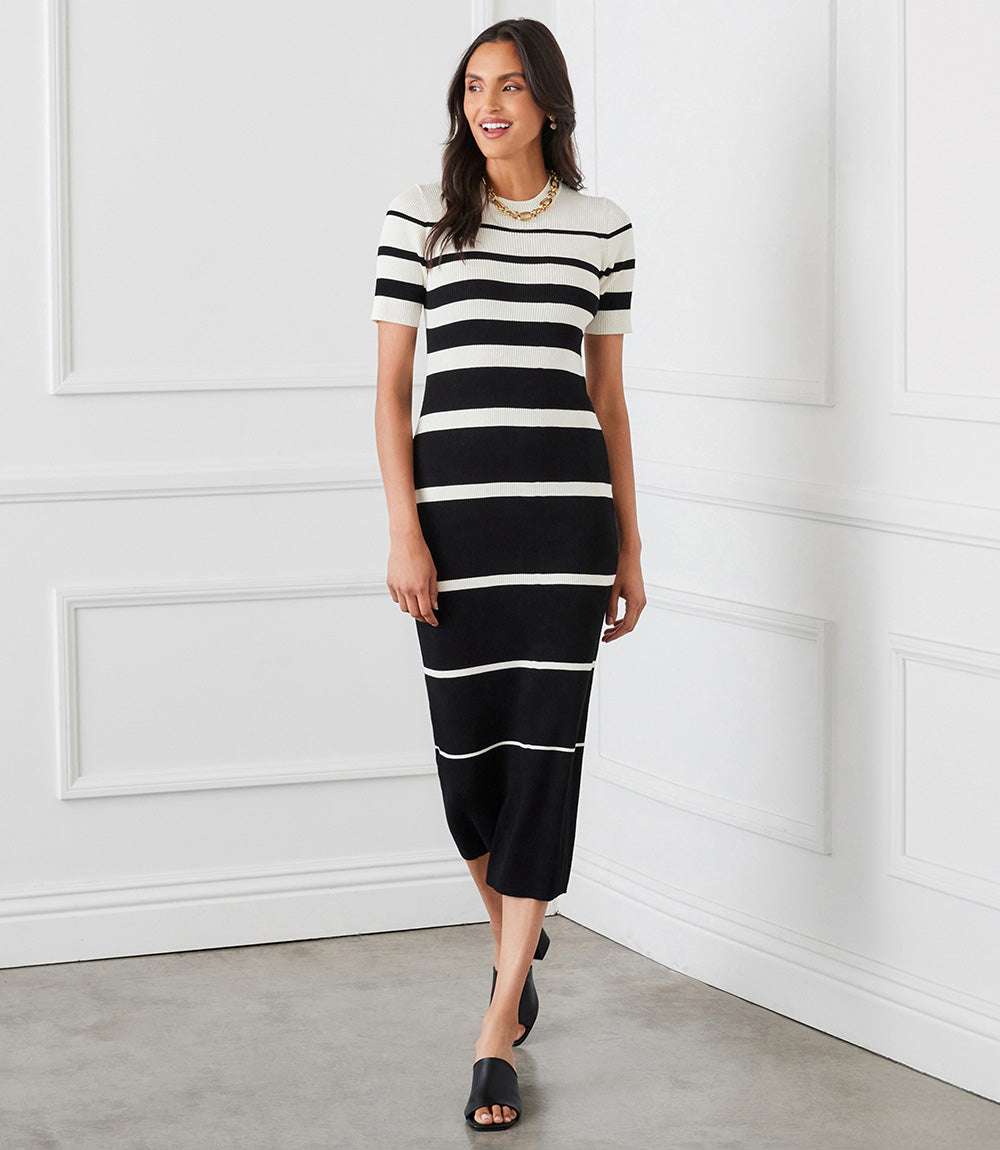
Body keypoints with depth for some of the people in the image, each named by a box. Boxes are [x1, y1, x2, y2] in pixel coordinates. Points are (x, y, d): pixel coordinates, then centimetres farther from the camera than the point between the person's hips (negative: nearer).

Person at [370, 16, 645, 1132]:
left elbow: (609, 400, 12)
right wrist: (404, 533, -7)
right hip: (456, 508, 0)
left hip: (567, 511, 1)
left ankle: (499, 1024, 1)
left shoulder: (600, 226, 8)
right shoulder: (419, 215, 3)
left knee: (545, 750, -4)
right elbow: (390, 388, 2)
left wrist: (629, 549, 11)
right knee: (466, 746, 5)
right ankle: (513, 937, 36)